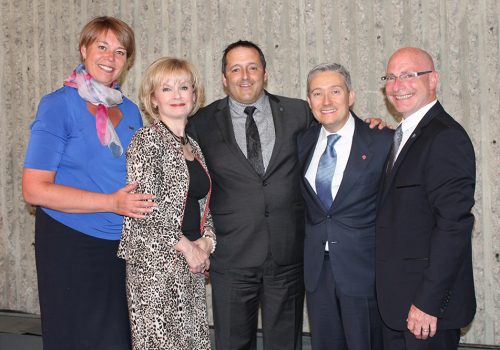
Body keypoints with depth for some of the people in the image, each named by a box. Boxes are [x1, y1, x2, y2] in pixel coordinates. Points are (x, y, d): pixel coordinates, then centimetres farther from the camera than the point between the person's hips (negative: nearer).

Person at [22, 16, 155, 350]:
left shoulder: (130, 111, 10)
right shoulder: (59, 105, -7)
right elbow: (35, 189, -14)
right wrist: (112, 203, -20)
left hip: (124, 247, 5)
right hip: (71, 246, -5)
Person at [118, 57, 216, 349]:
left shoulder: (193, 146, 15)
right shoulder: (148, 139, -8)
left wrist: (205, 241, -1)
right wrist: (186, 246, -12)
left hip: (192, 264, 7)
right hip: (157, 262, -7)